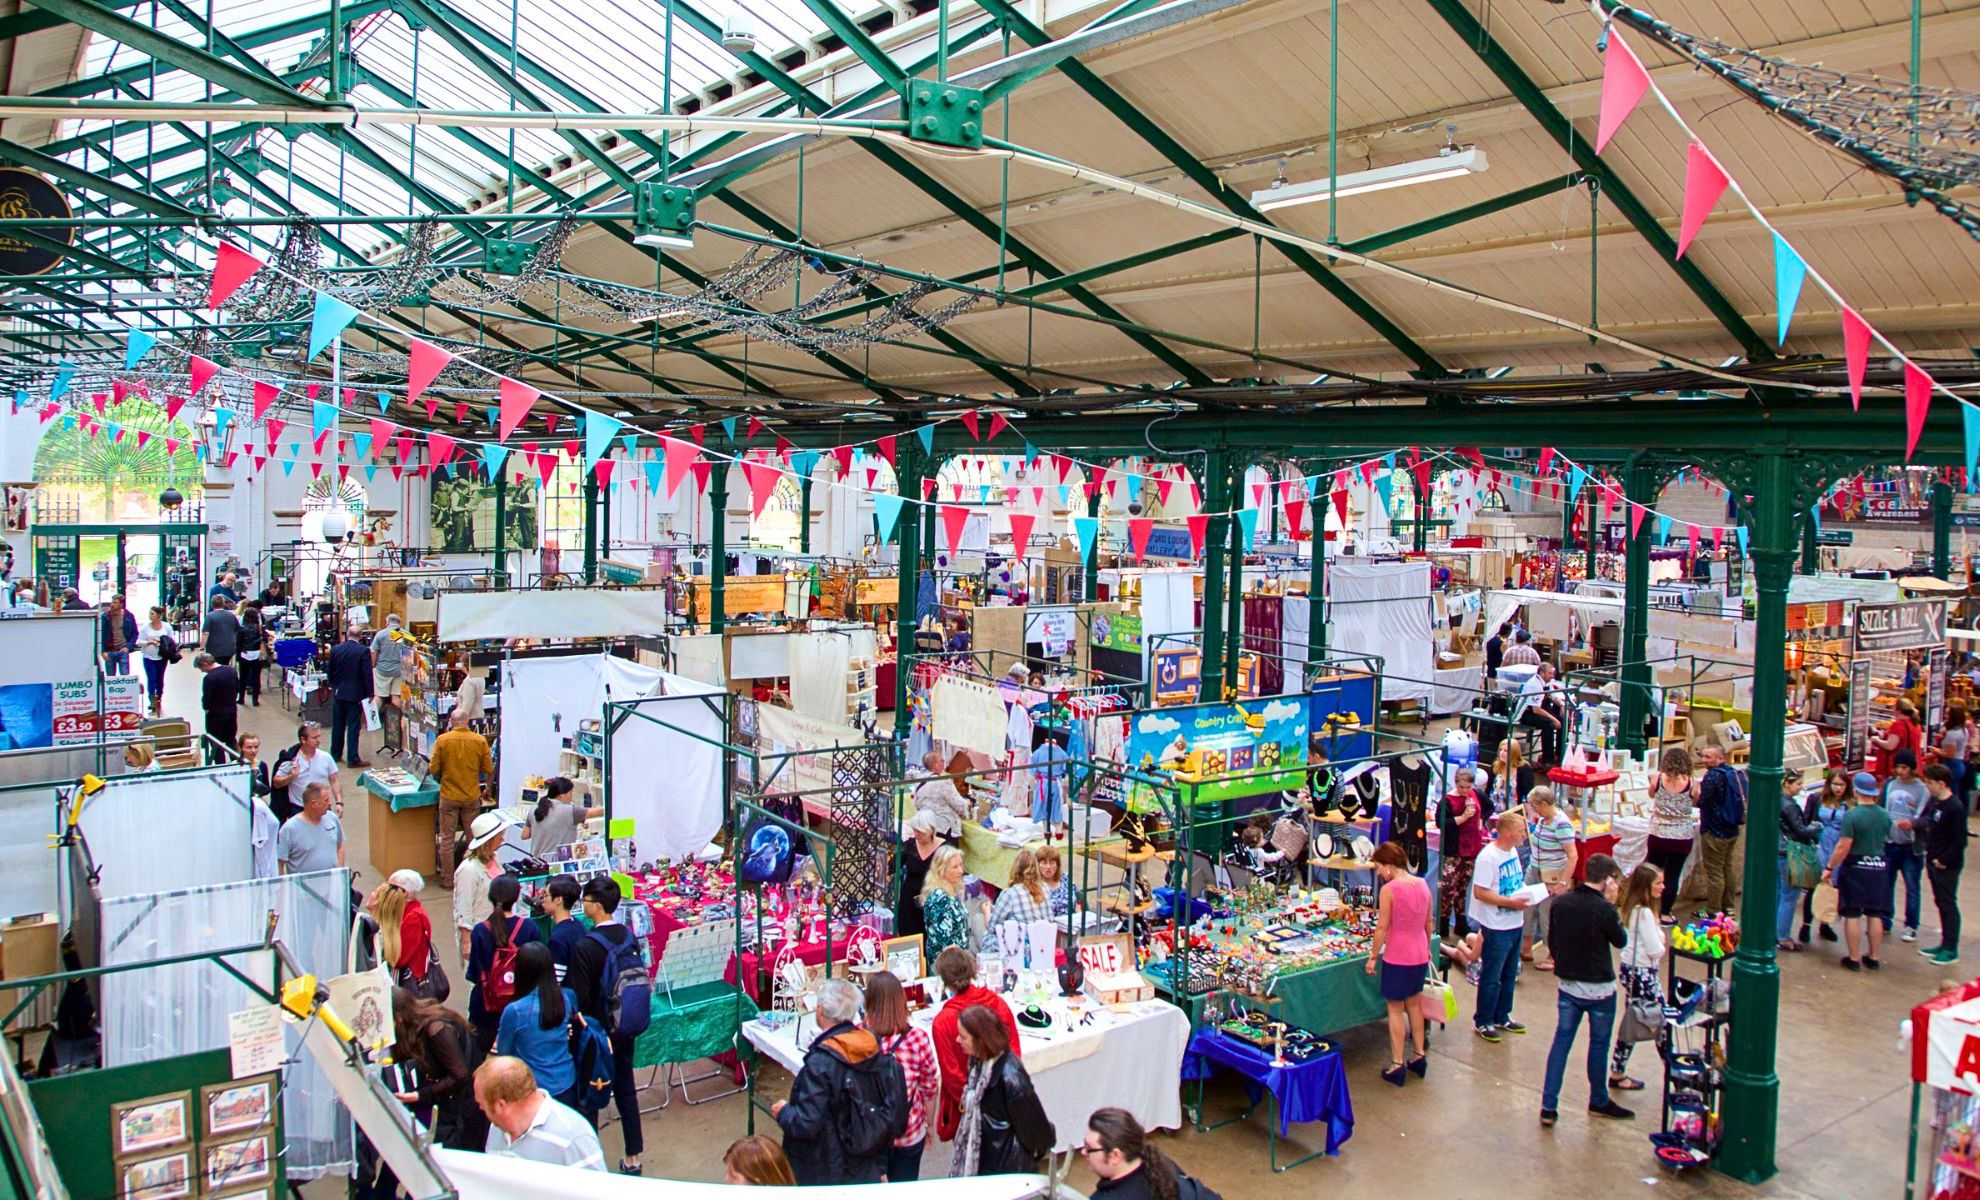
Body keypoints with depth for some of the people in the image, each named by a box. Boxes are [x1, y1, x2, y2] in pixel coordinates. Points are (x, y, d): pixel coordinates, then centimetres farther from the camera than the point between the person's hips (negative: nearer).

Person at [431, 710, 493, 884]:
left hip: (448, 796, -1)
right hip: (472, 796, 1)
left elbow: (433, 769, -8)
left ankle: (447, 879, 13)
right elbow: (489, 770, -3)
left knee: (446, 839, 9)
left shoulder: (442, 740, -11)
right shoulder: (480, 741, -9)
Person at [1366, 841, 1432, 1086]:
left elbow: (1382, 928, -15)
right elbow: (1429, 923, 10)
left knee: (1395, 1009, 4)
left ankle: (1397, 1065, 8)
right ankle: (1420, 1056, 28)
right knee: (1413, 1003, 22)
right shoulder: (1422, 885, 1)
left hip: (1397, 956, -6)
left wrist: (1373, 956, -5)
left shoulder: (1389, 889, -18)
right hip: (1420, 954, 6)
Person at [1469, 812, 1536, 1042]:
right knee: (1491, 978, 3)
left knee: (1509, 975, 19)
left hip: (1515, 924, 9)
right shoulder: (1488, 857, -22)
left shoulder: (1513, 851, 6)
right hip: (1496, 927, -9)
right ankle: (1483, 1022, 16)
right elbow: (1480, 892, -24)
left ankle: (1502, 1017, 34)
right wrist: (1510, 902, -25)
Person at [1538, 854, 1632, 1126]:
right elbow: (1621, 941, -5)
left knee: (1561, 1042, 9)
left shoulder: (1560, 902, -3)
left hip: (1568, 985, 5)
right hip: (1599, 988, -4)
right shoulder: (1604, 909, -21)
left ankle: (1548, 1106, 6)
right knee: (1599, 1045, 14)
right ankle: (1599, 1101, 31)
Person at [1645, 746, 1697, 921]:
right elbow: (1696, 803, 4)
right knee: (1672, 875, 8)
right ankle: (1665, 913, 14)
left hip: (1658, 835, 1)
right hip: (1682, 836, -1)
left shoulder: (1658, 779, -10)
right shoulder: (1691, 783, -12)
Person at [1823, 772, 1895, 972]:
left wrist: (1829, 867, -9)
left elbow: (1843, 847, -18)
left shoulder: (1852, 815, -17)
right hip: (1879, 867, 5)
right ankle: (1874, 958, 20)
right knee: (1875, 915, 13)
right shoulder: (1885, 816, 0)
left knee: (1852, 915, 3)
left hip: (1855, 867, -5)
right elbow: (1886, 840, 13)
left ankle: (1853, 959, 8)